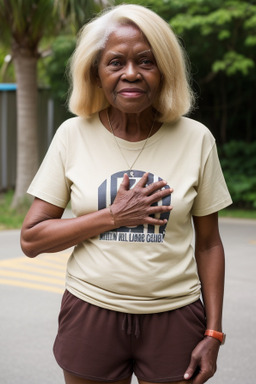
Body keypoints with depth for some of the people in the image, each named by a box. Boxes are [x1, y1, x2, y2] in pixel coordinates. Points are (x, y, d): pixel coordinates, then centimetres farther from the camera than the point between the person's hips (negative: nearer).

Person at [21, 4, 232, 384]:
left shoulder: (196, 139, -2)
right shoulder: (73, 135, -3)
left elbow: (208, 243, 4)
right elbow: (31, 239, -4)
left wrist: (213, 333, 0)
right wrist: (113, 216, -14)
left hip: (174, 317, 0)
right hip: (91, 312, 0)